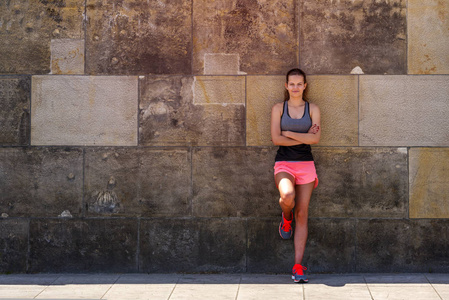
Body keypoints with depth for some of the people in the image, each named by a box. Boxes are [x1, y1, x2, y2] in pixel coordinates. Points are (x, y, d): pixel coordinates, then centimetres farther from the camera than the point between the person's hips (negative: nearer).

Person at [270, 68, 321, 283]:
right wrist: (304, 137, -6)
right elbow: (276, 139, -5)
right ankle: (286, 217, 7)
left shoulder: (312, 109, 7)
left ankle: (298, 267, 1)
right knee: (287, 196, -33)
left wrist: (288, 133, -8)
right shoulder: (278, 109, 5)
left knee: (302, 214, -1)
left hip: (306, 164, 2)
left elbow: (315, 138, -6)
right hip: (284, 163, -1)